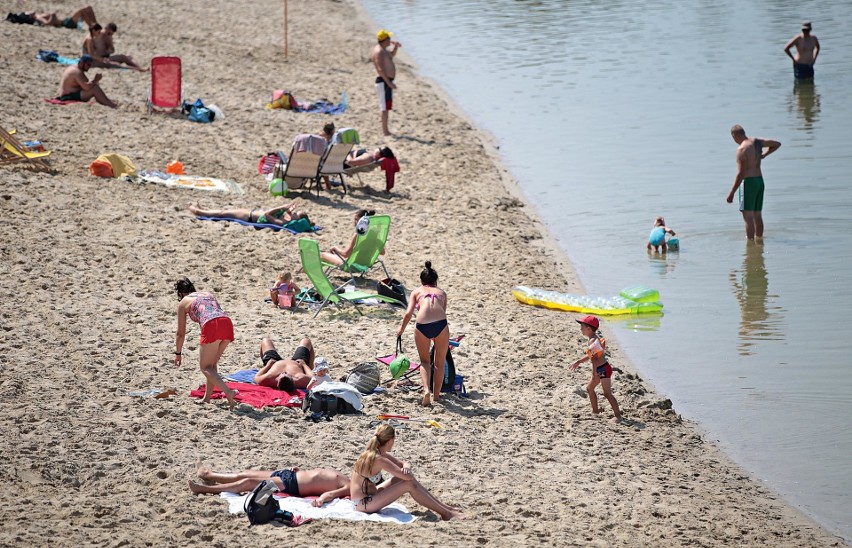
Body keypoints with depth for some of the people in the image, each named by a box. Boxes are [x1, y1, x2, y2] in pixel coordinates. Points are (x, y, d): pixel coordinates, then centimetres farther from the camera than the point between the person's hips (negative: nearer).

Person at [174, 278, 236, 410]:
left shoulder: (183, 303, 20)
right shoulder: (208, 294, 34)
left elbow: (181, 333, 22)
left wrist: (178, 353, 37)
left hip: (212, 326, -6)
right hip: (227, 323, 6)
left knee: (205, 366, 3)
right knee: (212, 363, 23)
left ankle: (228, 392, -17)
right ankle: (207, 398, 25)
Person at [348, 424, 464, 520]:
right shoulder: (378, 459, -23)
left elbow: (403, 463, 13)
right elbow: (408, 476, -23)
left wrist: (406, 467, -11)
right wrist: (406, 472, 1)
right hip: (363, 504, -10)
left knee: (407, 478, 7)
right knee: (409, 485, -13)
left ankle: (444, 506, 13)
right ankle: (446, 514, -6)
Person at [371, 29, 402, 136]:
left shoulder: (382, 50, 14)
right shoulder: (379, 52, -18)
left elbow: (392, 55, 32)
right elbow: (380, 69, -25)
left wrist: (396, 47, 13)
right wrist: (389, 83, -27)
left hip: (386, 81, 11)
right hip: (384, 82, -11)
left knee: (385, 107, 16)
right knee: (385, 107, -7)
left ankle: (385, 130, 22)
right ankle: (385, 131, -5)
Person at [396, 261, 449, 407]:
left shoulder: (417, 291, 23)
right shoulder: (441, 292, 27)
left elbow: (409, 313, 11)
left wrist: (401, 329, 26)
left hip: (422, 325, 0)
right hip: (440, 323, 0)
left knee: (424, 361, 19)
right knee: (440, 362, 20)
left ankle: (426, 390, -3)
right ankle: (436, 394, 25)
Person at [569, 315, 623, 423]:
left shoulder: (592, 341, -19)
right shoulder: (595, 339, 13)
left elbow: (594, 359, -24)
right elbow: (591, 356, 24)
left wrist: (594, 374, -26)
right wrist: (578, 362, 31)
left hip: (603, 369, -11)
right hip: (601, 370, 11)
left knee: (607, 393, -14)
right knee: (589, 388, 24)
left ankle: (618, 416, -14)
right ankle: (595, 410, 35)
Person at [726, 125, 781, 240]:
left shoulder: (741, 149, -17)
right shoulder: (757, 142, 5)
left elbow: (740, 173, -21)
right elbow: (777, 144, 19)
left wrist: (731, 193, -17)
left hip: (748, 182, -8)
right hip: (760, 180, 8)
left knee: (748, 216, -7)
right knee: (757, 215, 15)